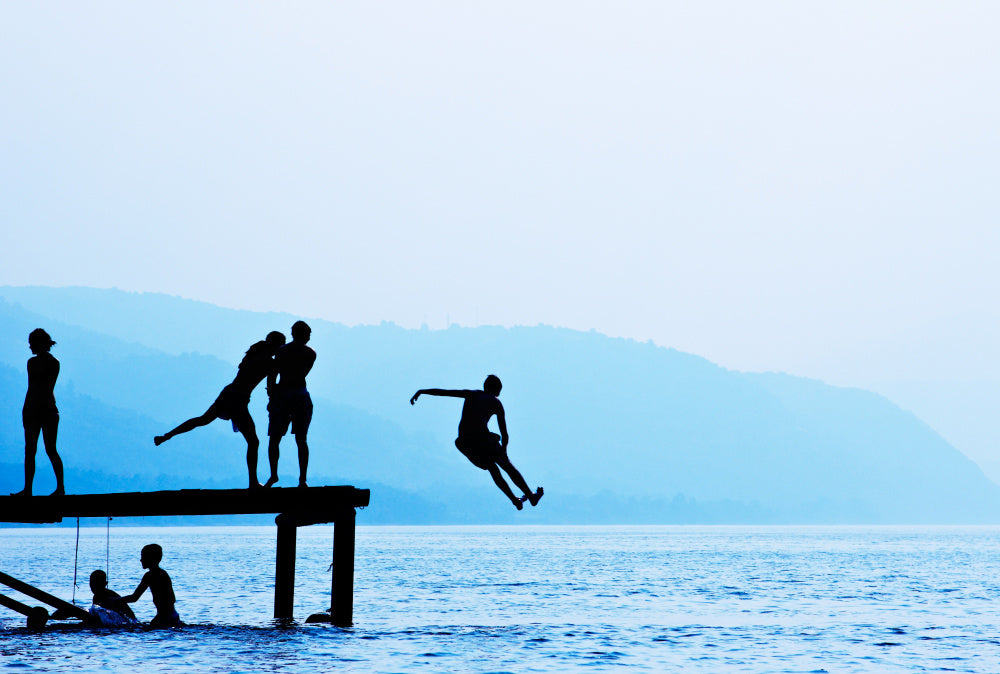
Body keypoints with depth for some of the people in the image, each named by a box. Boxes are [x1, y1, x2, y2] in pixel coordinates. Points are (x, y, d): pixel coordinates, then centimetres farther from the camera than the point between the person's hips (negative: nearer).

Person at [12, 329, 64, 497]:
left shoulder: (53, 363, -7)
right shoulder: (32, 362, 13)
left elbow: (47, 389, -13)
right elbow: (31, 388, 15)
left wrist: (31, 409, -18)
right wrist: (26, 409, 8)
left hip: (47, 409, -7)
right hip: (32, 411, 7)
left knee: (50, 451, -4)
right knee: (29, 450, 2)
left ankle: (60, 488, 5)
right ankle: (27, 489, 3)